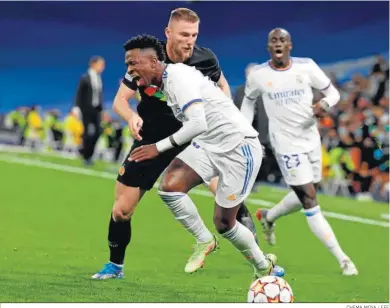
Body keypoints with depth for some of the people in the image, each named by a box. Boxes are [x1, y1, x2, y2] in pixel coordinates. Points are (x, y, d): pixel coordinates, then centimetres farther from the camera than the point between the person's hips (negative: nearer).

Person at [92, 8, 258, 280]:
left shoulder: (205, 59, -12)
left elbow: (223, 86, 10)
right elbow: (120, 100, -11)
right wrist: (131, 116, -34)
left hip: (192, 135, 0)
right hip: (151, 140, 1)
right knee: (122, 209, 3)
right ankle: (115, 266, 27)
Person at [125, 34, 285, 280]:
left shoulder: (178, 77, -21)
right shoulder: (165, 82, 7)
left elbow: (198, 123, -31)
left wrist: (159, 147, -25)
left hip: (239, 147, -8)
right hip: (208, 145, 8)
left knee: (223, 223, -2)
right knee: (169, 186, -15)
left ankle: (265, 268, 22)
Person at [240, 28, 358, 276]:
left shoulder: (306, 67, -6)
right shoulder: (258, 75, -6)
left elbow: (333, 92, 1)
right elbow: (248, 100, 14)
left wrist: (324, 104, -22)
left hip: (311, 140, 3)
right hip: (287, 145, -3)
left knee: (306, 196, 17)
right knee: (310, 201, -11)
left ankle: (268, 217, 47)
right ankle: (342, 259, -11)